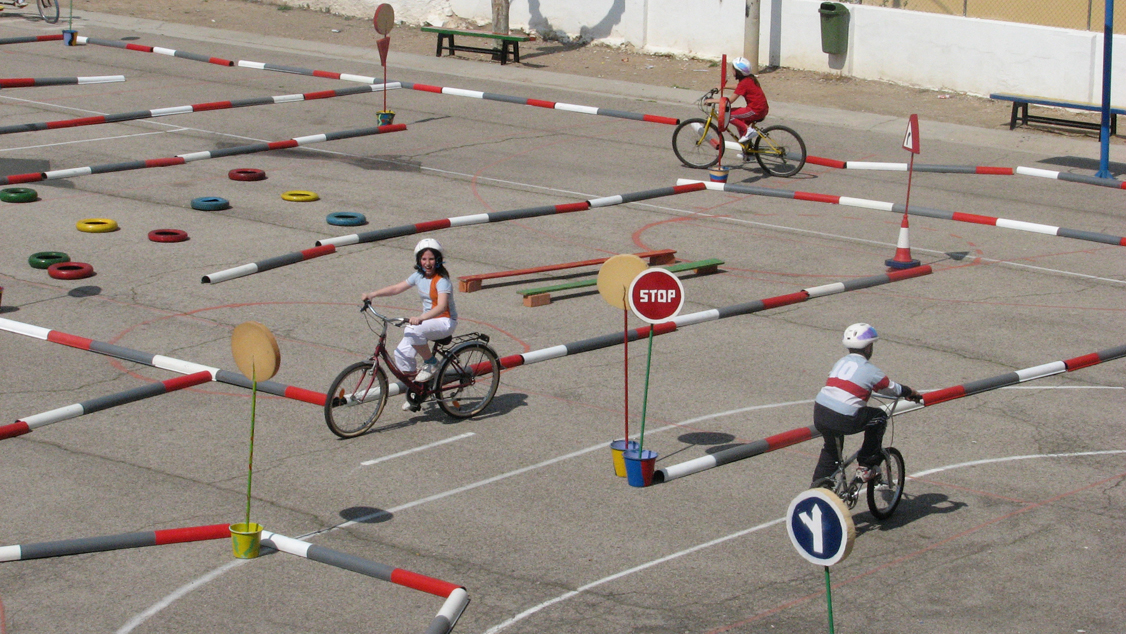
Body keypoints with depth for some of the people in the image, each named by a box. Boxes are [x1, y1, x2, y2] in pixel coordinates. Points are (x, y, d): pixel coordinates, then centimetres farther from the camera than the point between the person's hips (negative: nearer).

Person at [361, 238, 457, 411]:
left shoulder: (442, 281, -18)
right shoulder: (419, 276, 5)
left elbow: (442, 306, -32)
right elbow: (396, 288, 8)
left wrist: (420, 318, -47)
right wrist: (372, 294, -4)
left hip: (445, 322, -8)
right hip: (426, 320, 8)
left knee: (413, 332, -36)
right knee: (401, 354, -9)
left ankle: (431, 363, -12)